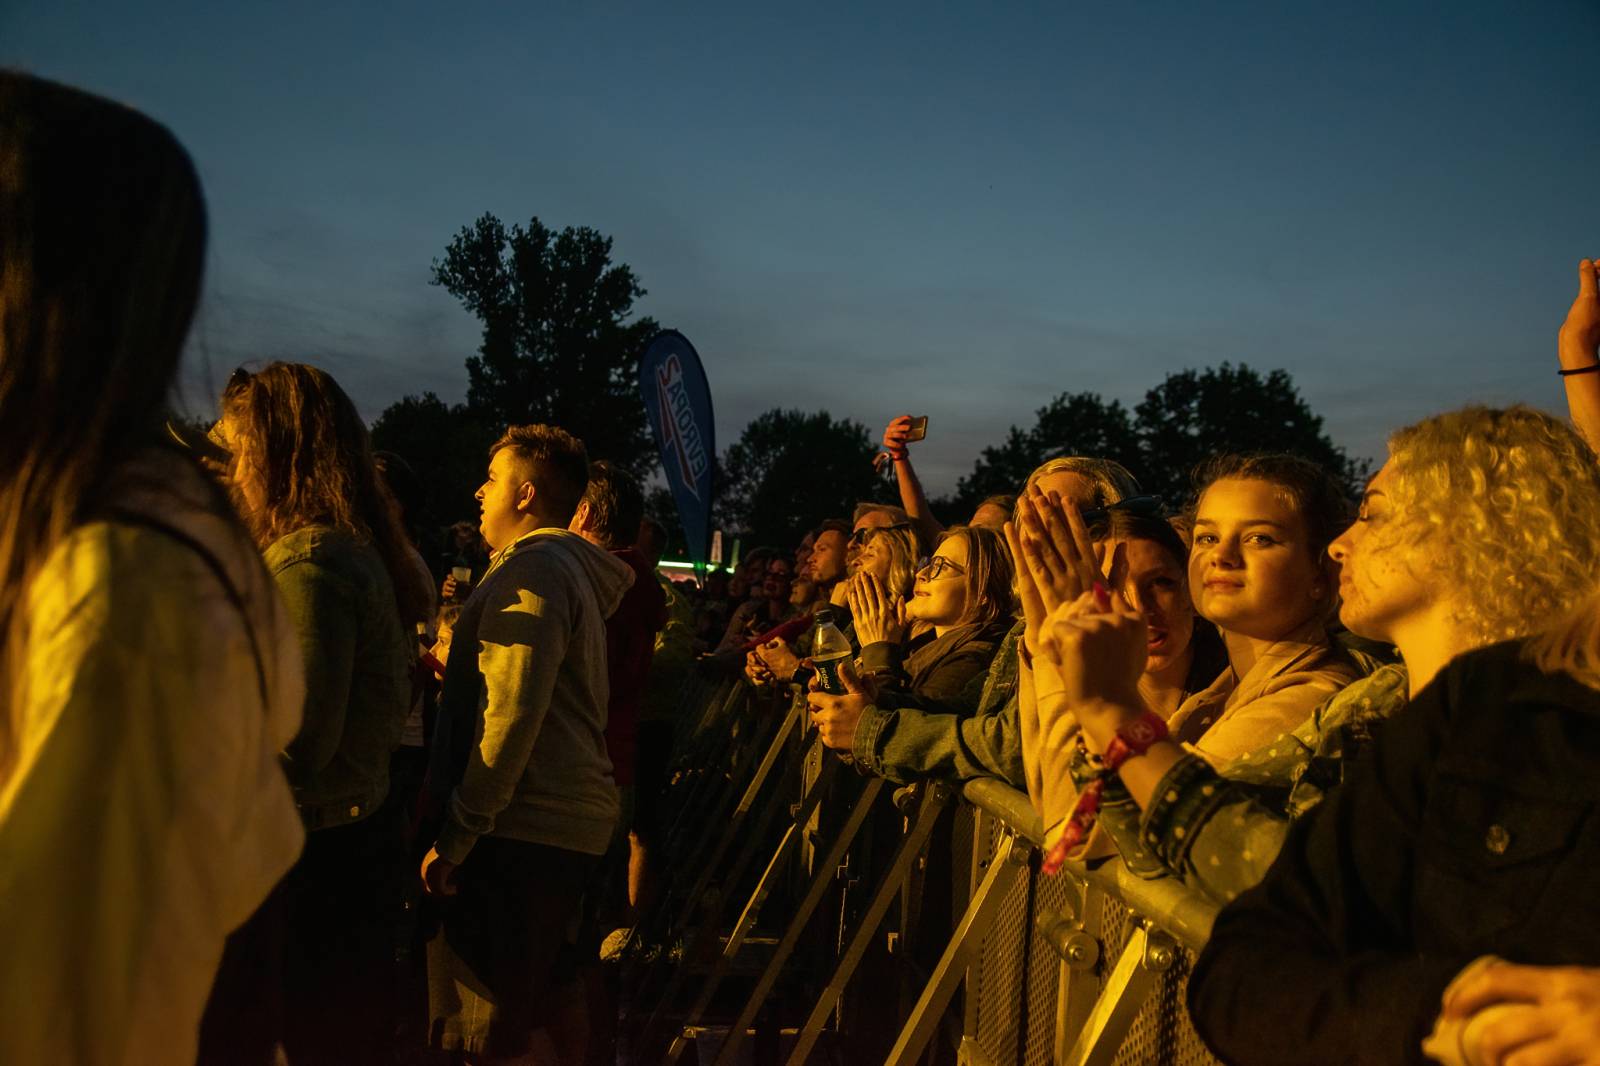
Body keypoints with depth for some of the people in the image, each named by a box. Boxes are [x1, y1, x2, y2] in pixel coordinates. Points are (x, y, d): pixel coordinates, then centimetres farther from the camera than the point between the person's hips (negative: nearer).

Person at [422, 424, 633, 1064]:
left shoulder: (532, 569, -11)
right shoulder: (572, 569, 19)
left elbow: (512, 716, -20)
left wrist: (457, 834, -18)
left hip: (524, 829, -10)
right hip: (568, 821, 10)